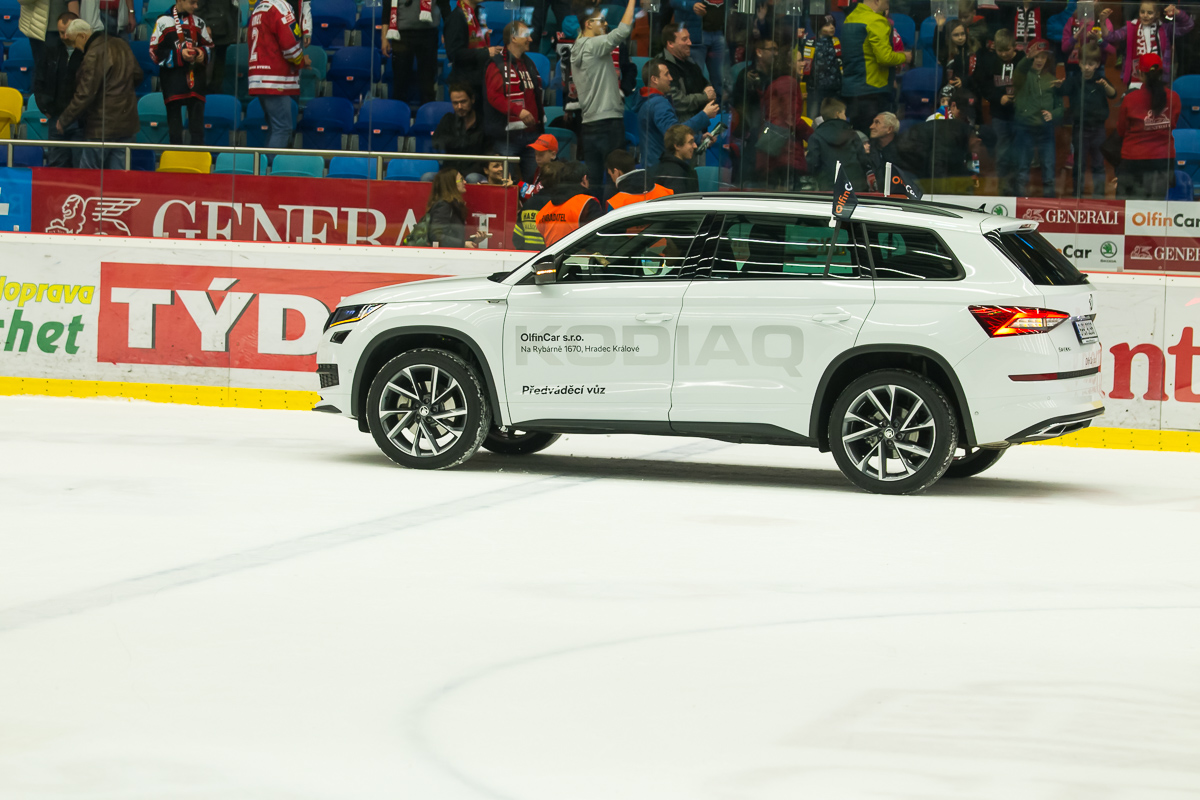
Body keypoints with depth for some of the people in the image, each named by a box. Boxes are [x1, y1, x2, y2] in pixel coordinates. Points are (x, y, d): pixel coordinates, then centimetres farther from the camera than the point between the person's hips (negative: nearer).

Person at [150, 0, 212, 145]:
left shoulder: (198, 22, 12)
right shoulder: (163, 22, -1)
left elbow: (209, 46, 21)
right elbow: (155, 52, -4)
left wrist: (202, 53, -3)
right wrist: (179, 55, -14)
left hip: (195, 78, 3)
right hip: (172, 78, -3)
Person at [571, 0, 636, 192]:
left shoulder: (577, 50, 15)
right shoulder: (593, 45, -11)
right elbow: (623, 30, -20)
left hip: (589, 124, 8)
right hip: (609, 120, -8)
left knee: (593, 180, 6)